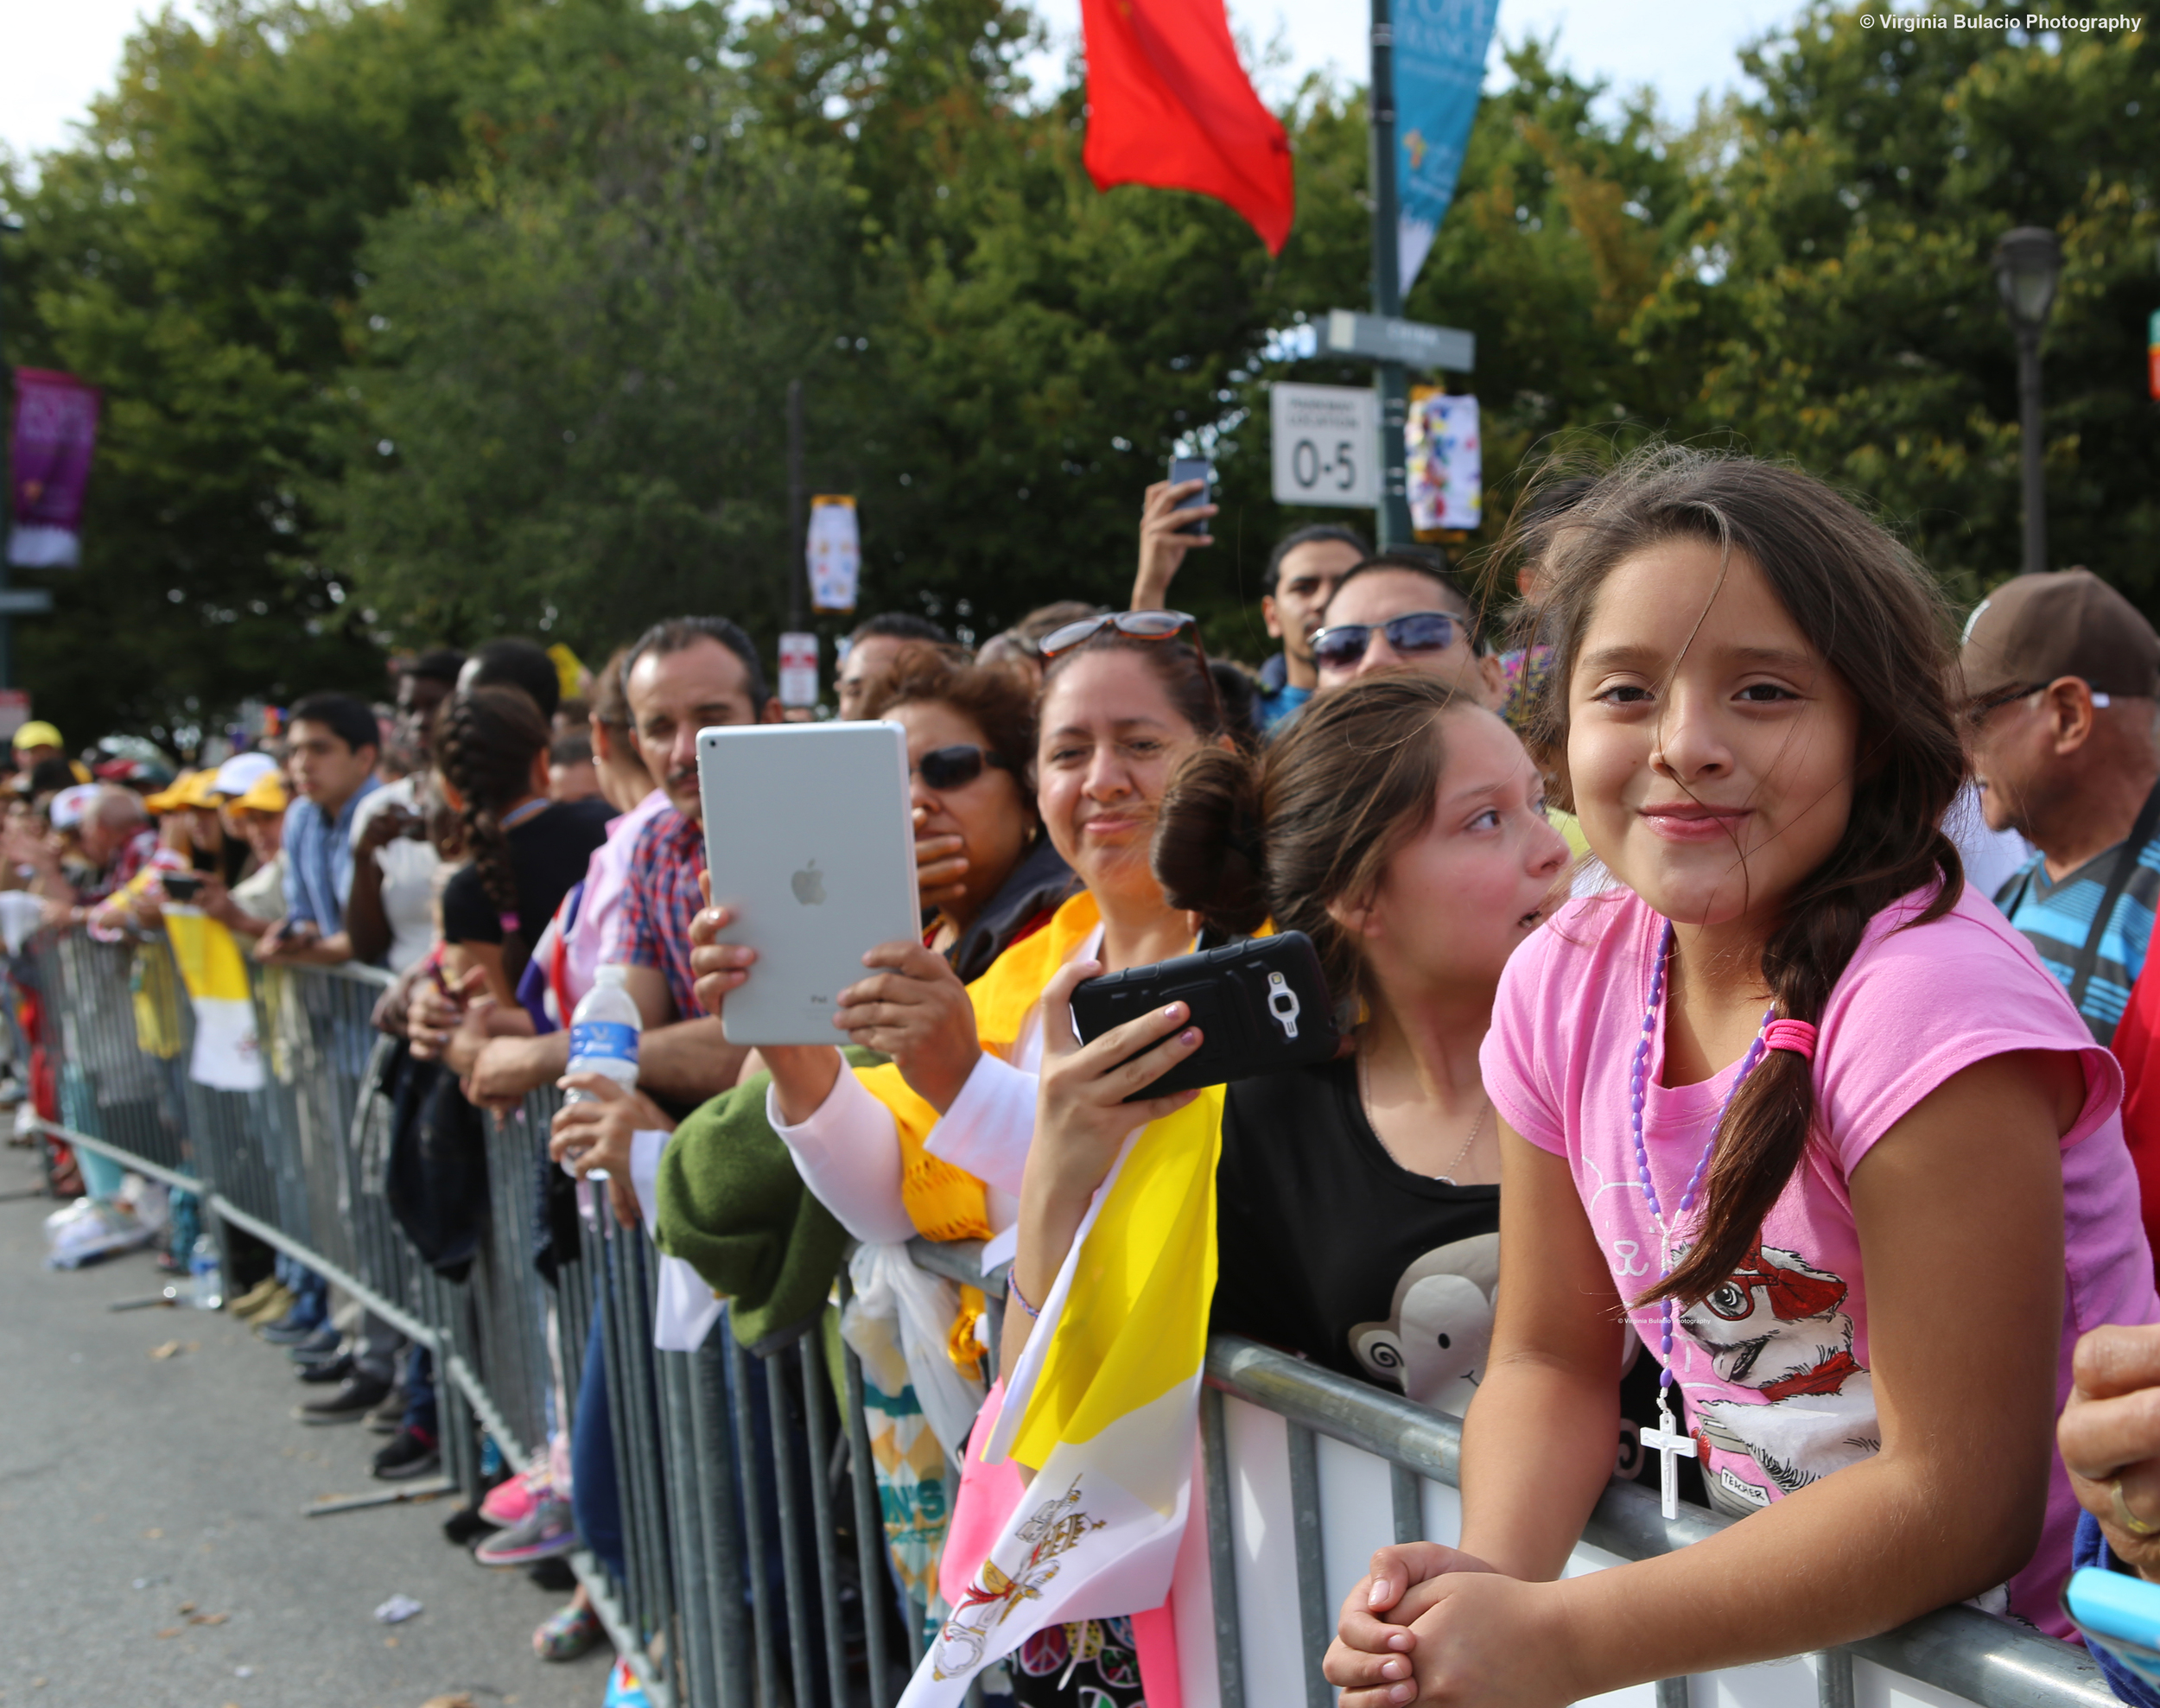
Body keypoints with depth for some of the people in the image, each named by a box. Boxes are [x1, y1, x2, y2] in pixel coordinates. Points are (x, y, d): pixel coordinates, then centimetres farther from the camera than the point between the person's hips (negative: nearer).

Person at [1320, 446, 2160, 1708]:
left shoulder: (1928, 1000, -22)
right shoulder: (1564, 985, -6)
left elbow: (1961, 1498, -21)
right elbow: (1553, 1361, 1)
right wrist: (1491, 1578, -17)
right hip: (1764, 1585, 4)